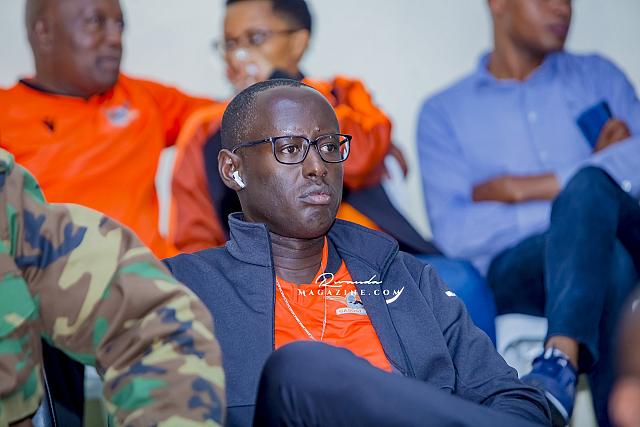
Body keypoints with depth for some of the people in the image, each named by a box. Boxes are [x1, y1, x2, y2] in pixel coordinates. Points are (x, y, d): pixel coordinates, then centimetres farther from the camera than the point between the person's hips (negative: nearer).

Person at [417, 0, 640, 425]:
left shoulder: (598, 75, 22)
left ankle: (561, 361, -52)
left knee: (589, 185, -35)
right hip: (518, 270, -1)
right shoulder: (444, 112, 15)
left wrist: (522, 189, -3)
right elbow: (455, 234, 0)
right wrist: (577, 201, -4)